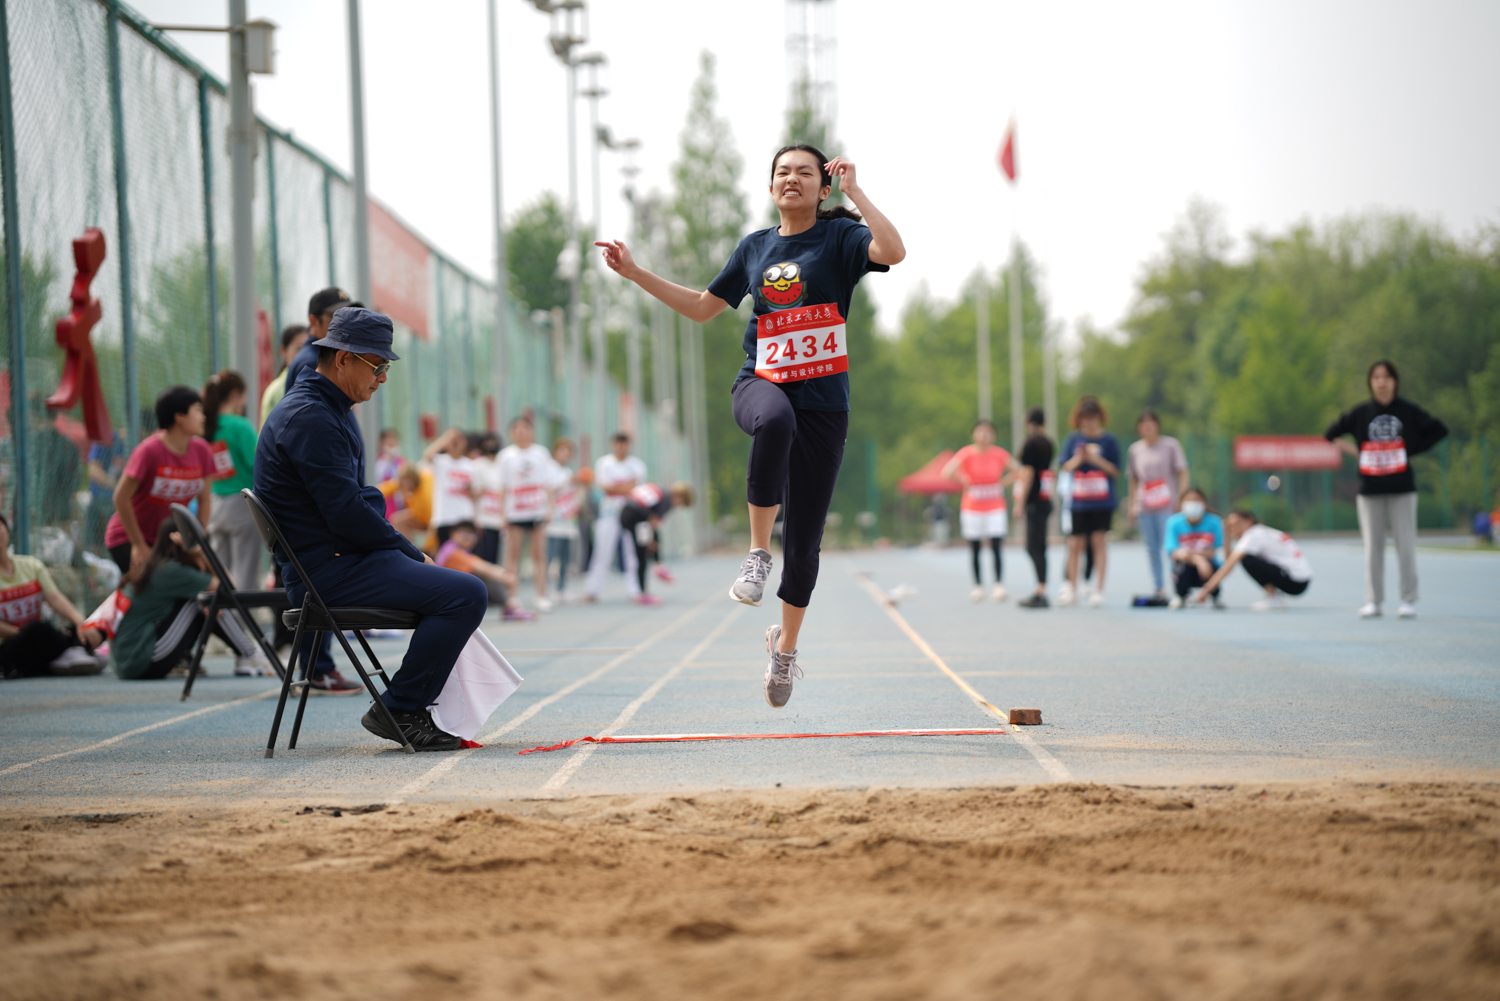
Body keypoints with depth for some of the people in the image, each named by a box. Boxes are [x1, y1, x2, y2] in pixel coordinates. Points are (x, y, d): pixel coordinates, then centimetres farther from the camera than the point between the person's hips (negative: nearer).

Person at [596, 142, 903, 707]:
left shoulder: (839, 237, 1)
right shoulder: (755, 247, 12)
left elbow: (893, 252, -21)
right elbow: (703, 308, 22)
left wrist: (854, 191, -16)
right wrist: (636, 274, 17)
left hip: (823, 401, -1)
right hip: (760, 383, 1)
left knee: (803, 542, 2)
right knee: (775, 418, -41)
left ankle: (785, 645, 26)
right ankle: (757, 553, -30)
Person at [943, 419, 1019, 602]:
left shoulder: (999, 454, -3)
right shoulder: (967, 453, -9)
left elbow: (1017, 470, 9)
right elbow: (947, 472, -21)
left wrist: (1002, 483, 0)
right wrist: (965, 482, -12)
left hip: (995, 507, 0)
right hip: (972, 509, 0)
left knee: (996, 547, -9)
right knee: (975, 550, 3)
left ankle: (998, 585, -4)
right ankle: (978, 586, 12)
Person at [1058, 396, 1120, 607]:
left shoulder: (1108, 441, 1)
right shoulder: (1073, 440, 6)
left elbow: (1115, 470, -1)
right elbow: (1066, 467, 3)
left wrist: (1096, 459, -14)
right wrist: (1078, 459, -16)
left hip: (1102, 502, -2)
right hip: (1078, 501, 2)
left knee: (1099, 542, -2)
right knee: (1075, 545, 2)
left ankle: (1098, 590, 4)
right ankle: (1071, 589, 14)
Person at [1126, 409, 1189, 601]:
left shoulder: (1171, 445, 2)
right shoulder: (1135, 450, 12)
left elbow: (1183, 474, 2)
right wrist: (1132, 505, 15)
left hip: (1167, 506, -4)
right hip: (1144, 508, 4)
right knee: (1152, 549, 3)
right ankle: (1159, 589, 8)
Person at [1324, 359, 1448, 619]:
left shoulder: (1407, 410, 1)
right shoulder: (1361, 413, 5)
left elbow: (1439, 430, 3)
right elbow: (1331, 433, 14)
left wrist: (1413, 450, -1)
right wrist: (1351, 451, 2)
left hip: (1402, 490, -2)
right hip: (1370, 490, 2)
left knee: (1406, 545, -2)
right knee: (1373, 547, 3)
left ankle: (1408, 600, 2)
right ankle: (1373, 601, 8)